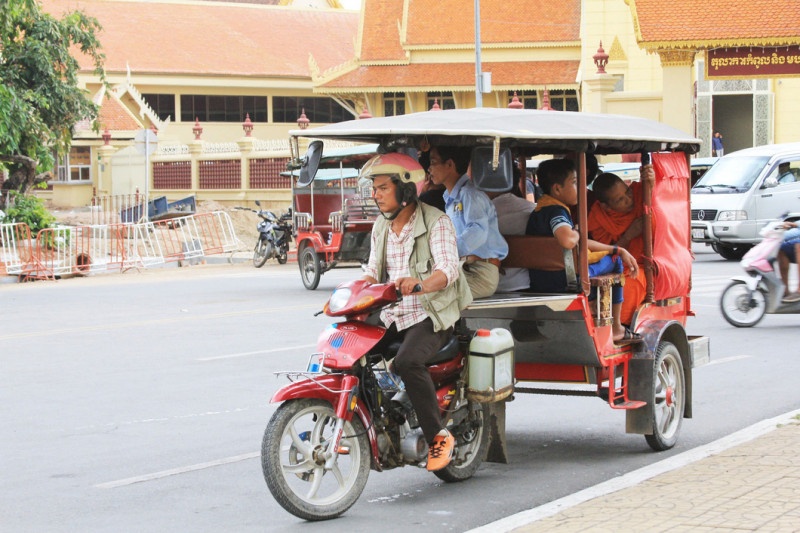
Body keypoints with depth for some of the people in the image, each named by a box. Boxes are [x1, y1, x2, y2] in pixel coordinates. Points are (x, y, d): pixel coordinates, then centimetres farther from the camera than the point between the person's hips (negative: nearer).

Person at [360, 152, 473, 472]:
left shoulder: (436, 223, -9)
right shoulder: (381, 227, 15)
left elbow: (448, 270, -22)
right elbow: (373, 272, 14)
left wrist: (419, 284, -43)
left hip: (431, 316, -7)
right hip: (391, 316, 7)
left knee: (407, 361, -34)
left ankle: (438, 436, -21)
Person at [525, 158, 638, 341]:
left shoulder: (540, 210, 15)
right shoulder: (555, 211, -17)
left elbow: (581, 243, 20)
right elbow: (568, 240, -39)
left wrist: (618, 250, 18)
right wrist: (577, 233, -13)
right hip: (563, 282, -10)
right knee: (614, 261, 12)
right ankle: (615, 327, 18)